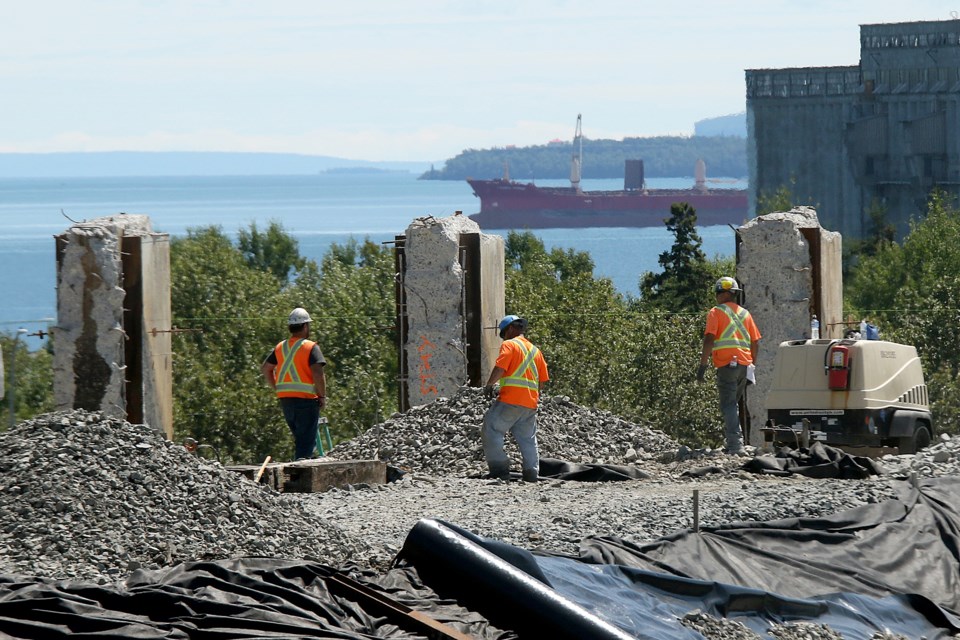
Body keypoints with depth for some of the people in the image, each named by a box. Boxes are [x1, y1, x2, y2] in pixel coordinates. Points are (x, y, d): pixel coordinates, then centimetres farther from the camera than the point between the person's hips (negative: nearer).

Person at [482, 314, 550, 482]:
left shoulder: (509, 345, -1)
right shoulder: (535, 350, 20)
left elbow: (499, 369, -12)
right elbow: (542, 379, 18)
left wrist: (489, 385, 1)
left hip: (510, 399, -7)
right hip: (530, 404, 7)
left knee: (491, 432, -4)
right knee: (528, 439, 11)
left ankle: (499, 470, -12)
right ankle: (531, 473, 6)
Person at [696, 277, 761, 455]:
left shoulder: (717, 312, -2)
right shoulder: (744, 314, 16)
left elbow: (709, 340, -11)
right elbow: (755, 342, 16)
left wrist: (703, 365, -9)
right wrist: (752, 364, 24)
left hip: (726, 364, -6)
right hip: (744, 364, 6)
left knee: (728, 405, -6)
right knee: (734, 404, 18)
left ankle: (735, 445, -16)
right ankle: (734, 443, 17)